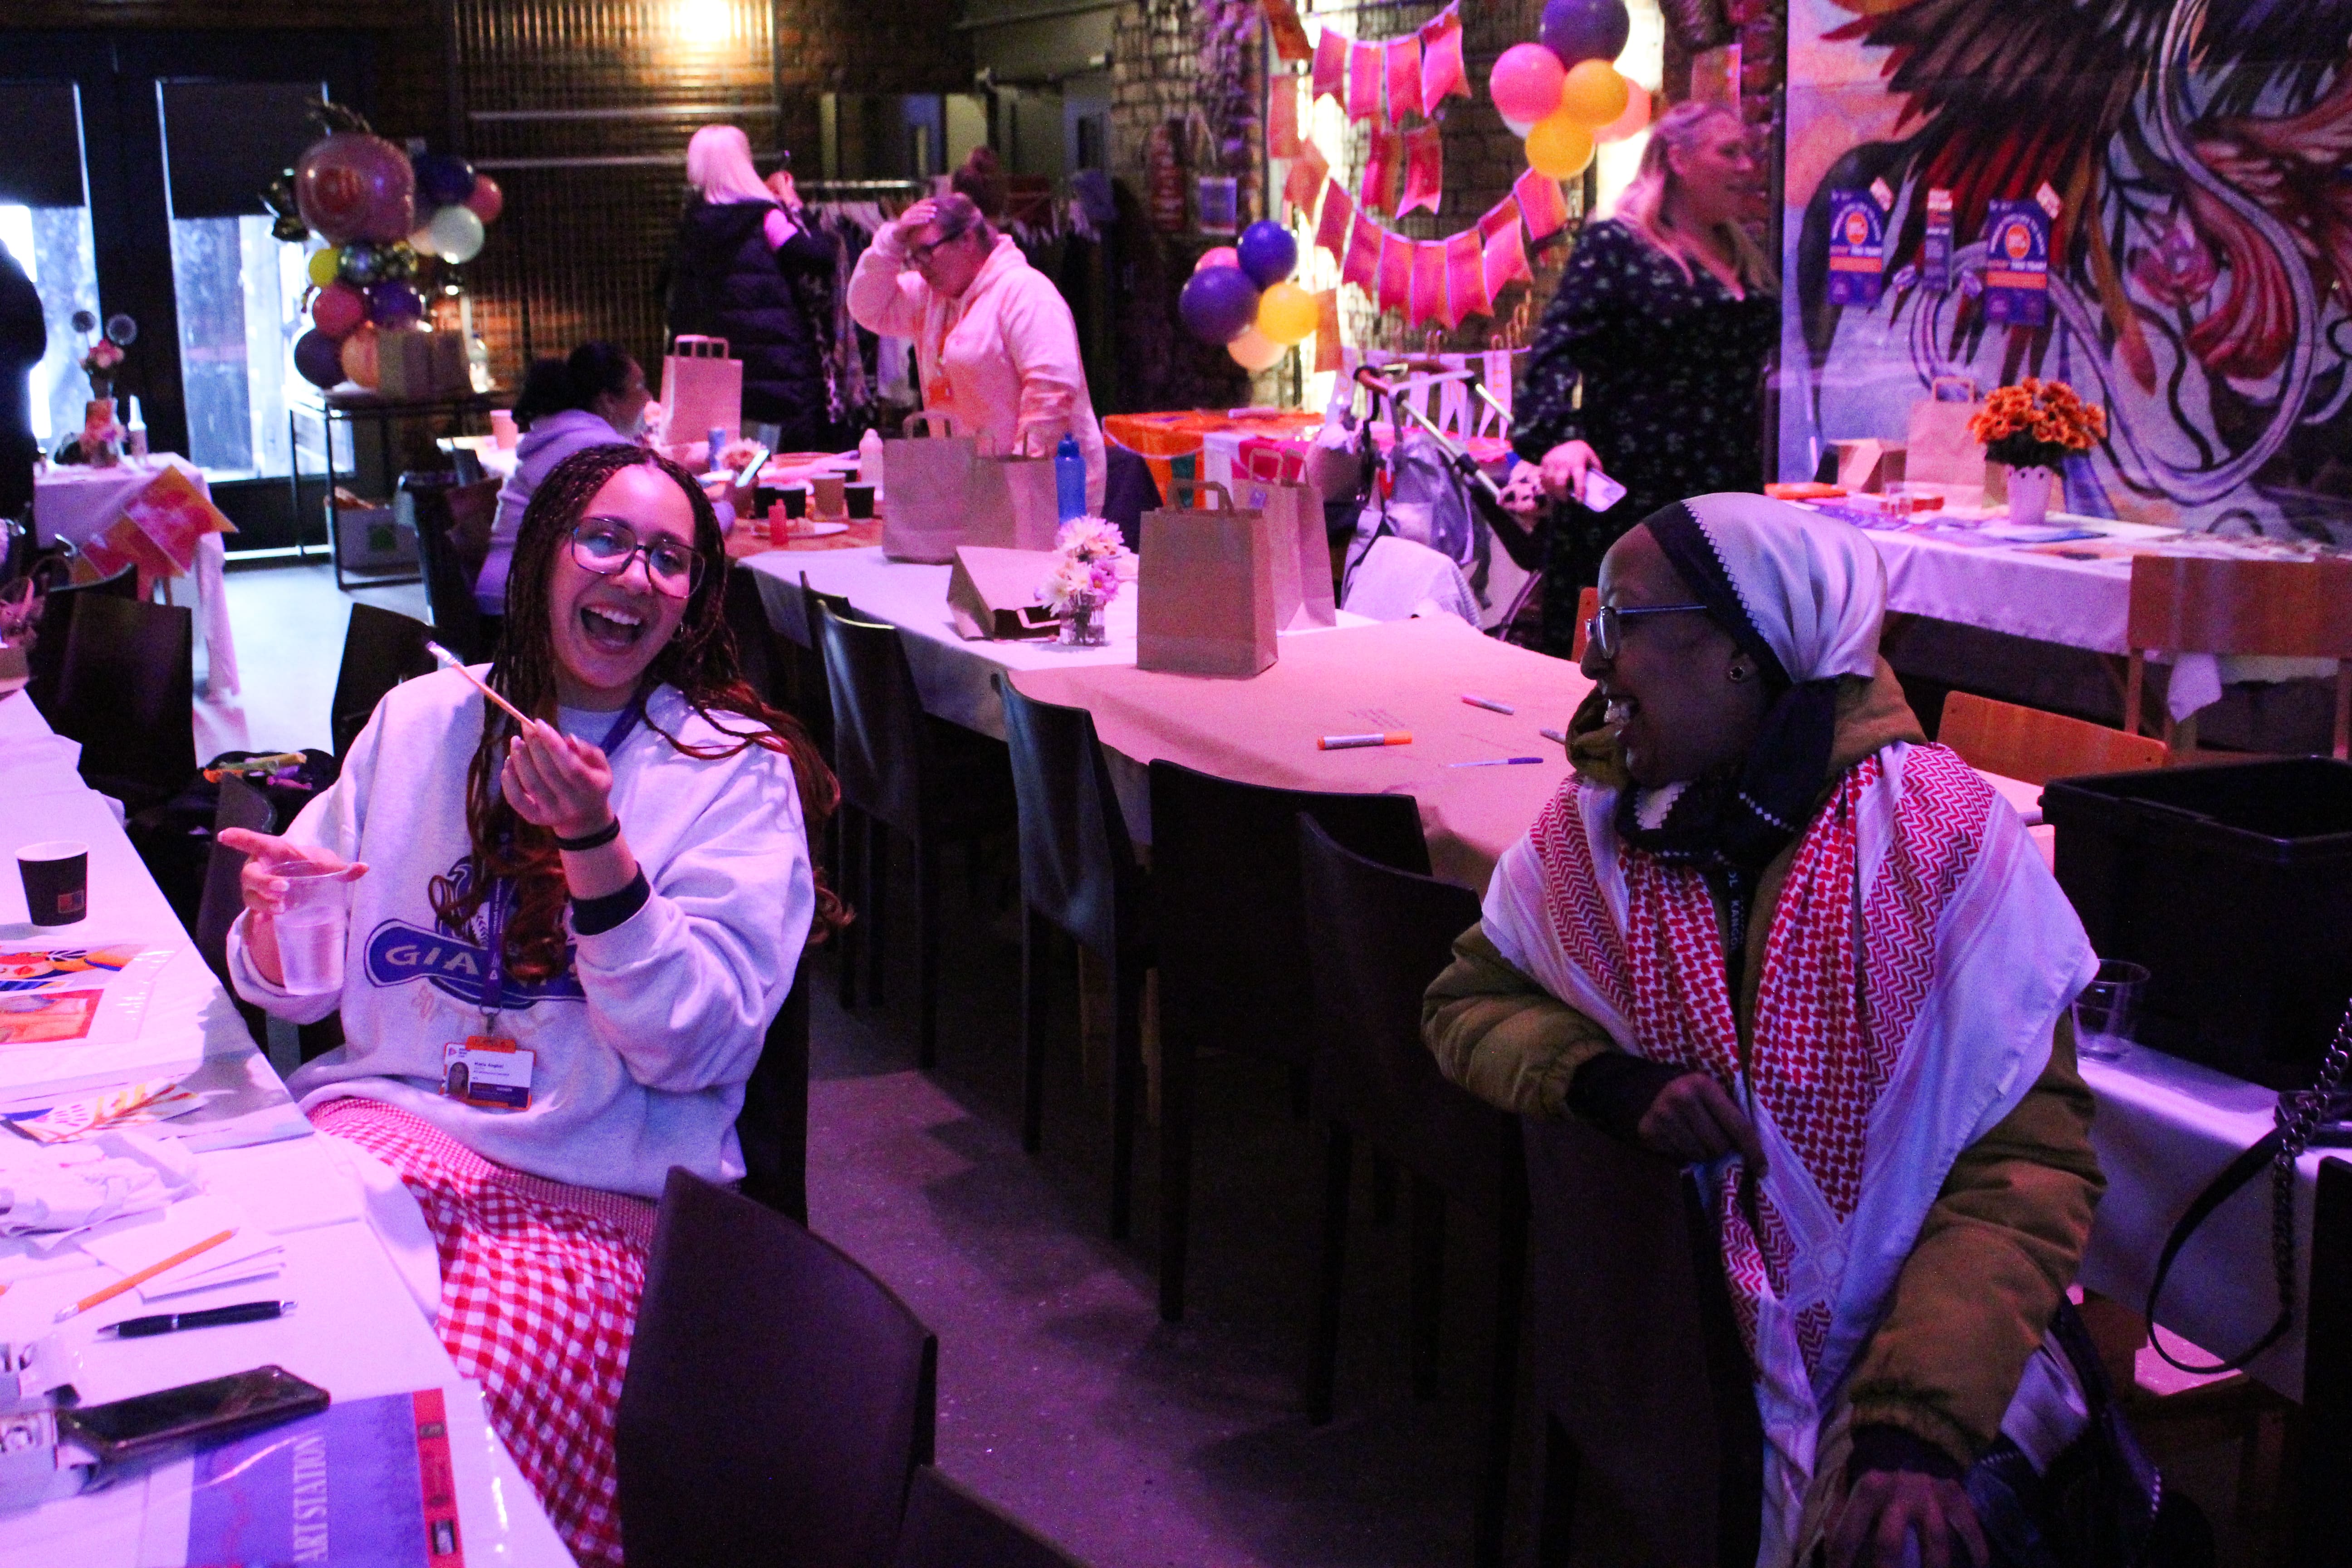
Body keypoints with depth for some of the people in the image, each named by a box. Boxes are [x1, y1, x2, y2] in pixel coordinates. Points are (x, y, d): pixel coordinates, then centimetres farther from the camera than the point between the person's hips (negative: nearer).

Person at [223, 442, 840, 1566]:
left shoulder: (737, 770, 4)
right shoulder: (422, 719, 15)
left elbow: (695, 1048, -7)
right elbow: (295, 986, 19)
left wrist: (593, 842, -19)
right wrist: (274, 922, -5)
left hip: (601, 1192, -3)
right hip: (385, 1115, 3)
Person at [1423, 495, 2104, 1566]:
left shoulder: (1943, 834, -11)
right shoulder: (1592, 831, -1)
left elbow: (2028, 1160, -13)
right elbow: (1465, 1003, 7)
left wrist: (1920, 1427, -25)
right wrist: (1607, 1083, -16)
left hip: (1904, 1348, -3)